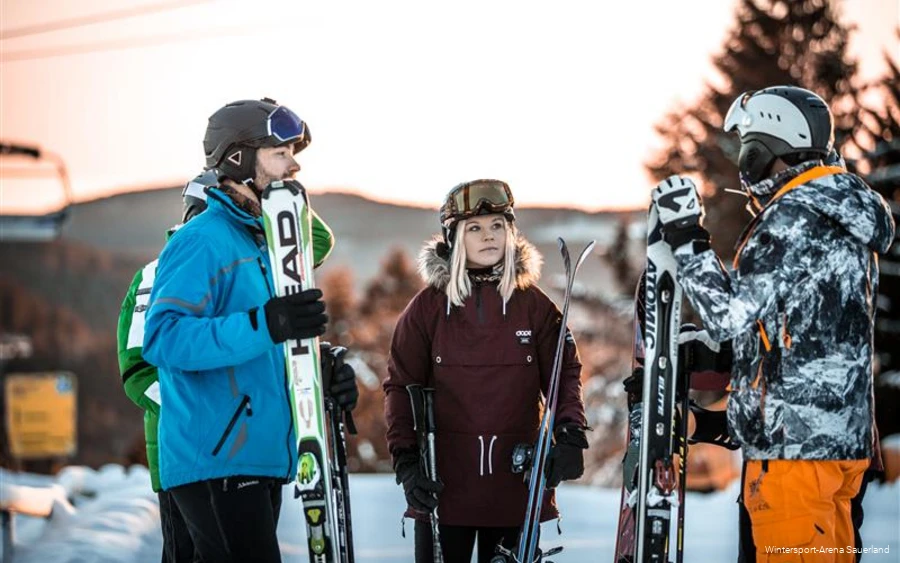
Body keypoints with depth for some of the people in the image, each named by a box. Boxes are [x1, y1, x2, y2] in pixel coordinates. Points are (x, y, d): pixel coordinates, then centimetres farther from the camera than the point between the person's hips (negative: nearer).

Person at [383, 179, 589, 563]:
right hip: (443, 484, -1)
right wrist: (405, 461, -8)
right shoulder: (427, 307, 1)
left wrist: (570, 436, -10)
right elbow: (401, 386, 1)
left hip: (515, 484, 1)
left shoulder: (534, 306, 5)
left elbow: (565, 376, 6)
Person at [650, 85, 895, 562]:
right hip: (845, 434, 10)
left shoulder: (792, 218, -13)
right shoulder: (847, 218, 17)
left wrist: (686, 239, -11)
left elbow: (729, 316, -15)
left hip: (793, 439, -10)